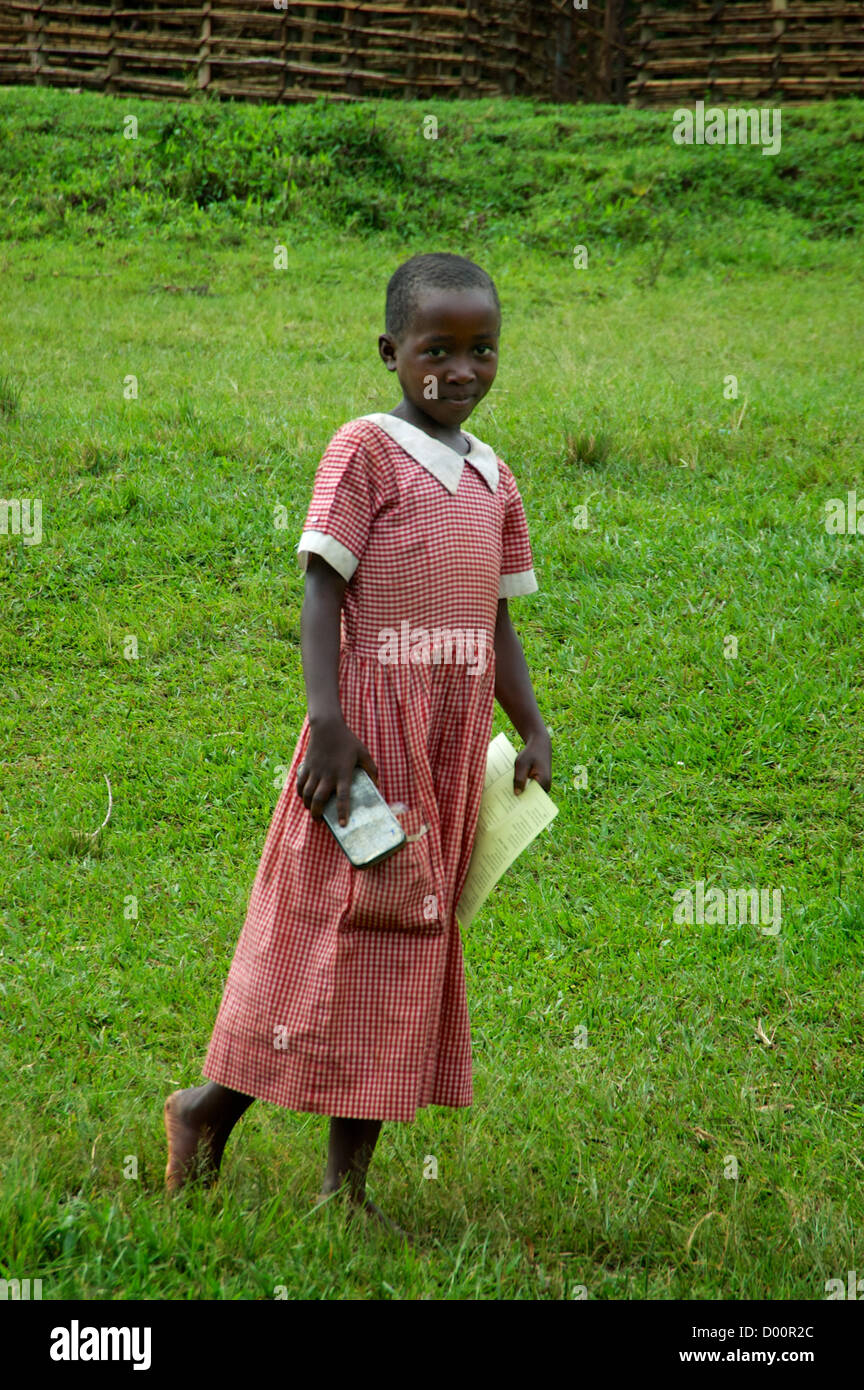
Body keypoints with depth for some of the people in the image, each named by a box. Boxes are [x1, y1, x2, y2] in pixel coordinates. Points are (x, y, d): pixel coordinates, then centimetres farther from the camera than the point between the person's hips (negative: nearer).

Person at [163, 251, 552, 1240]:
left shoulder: (492, 476, 15)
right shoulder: (367, 448, -6)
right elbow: (322, 589, -12)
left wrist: (533, 731, 9)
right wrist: (327, 719, -22)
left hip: (454, 733, 7)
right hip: (373, 721, -7)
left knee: (410, 935, 7)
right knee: (345, 925, -5)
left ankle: (347, 1183, 13)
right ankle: (212, 1105, 14)